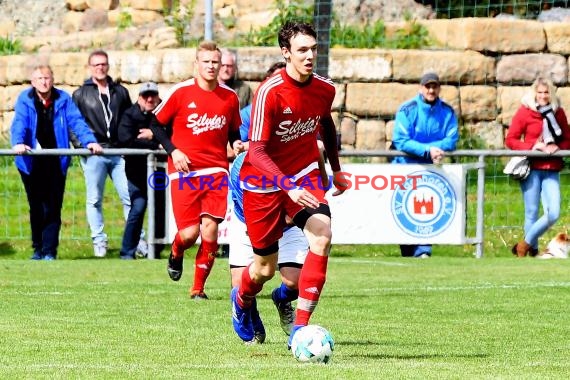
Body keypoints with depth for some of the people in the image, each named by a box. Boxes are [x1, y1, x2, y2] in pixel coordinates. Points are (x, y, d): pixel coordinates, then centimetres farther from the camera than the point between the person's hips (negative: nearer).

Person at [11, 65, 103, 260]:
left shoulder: (63, 99, 3)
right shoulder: (25, 99, -1)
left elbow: (76, 121, -4)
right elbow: (19, 123, -14)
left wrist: (89, 141, -19)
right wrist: (18, 143, -33)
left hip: (56, 162, 0)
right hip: (32, 162, 0)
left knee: (52, 208, -4)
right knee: (36, 207, 9)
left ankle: (50, 251, -3)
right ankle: (38, 249, 19)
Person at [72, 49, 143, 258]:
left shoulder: (120, 92, 15)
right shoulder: (80, 94, 8)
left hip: (118, 153, 1)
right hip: (93, 154, -1)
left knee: (129, 197, -2)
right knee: (94, 200, 1)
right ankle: (99, 241, 7)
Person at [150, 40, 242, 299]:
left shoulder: (230, 97, 7)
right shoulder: (181, 92, -3)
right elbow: (156, 124, 5)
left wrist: (237, 144, -1)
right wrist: (173, 151, -7)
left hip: (216, 171, 2)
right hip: (184, 171, -2)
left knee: (210, 229, -10)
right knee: (189, 233, -7)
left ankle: (198, 288, 3)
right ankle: (176, 255, 31)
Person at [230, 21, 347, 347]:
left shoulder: (325, 89, -6)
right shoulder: (269, 92, -23)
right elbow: (257, 151, -27)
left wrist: (336, 169, 26)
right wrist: (289, 187, -39)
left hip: (305, 175, 4)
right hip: (264, 183, -4)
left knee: (322, 235, -25)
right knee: (266, 268, 7)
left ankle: (300, 327, -21)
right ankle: (242, 300, 46)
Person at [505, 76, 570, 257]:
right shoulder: (525, 112, -1)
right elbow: (510, 140, -2)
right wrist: (532, 146, -14)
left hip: (551, 170, 3)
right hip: (531, 169, -3)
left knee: (553, 214, -7)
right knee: (532, 213, 0)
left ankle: (525, 244, 10)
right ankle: (533, 251, 13)